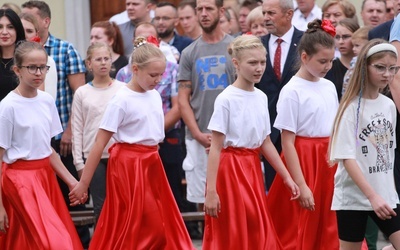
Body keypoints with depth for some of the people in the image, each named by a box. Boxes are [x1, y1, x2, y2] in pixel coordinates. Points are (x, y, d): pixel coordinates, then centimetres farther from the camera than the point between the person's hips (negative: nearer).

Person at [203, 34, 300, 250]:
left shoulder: (261, 98, 6)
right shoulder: (226, 99, -13)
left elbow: (265, 143, 13)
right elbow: (216, 148, -14)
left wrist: (287, 177, 11)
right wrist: (211, 191, -17)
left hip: (253, 170, 6)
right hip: (231, 170, -6)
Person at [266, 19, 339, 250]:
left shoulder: (329, 87, 7)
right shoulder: (292, 91, -12)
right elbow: (287, 142, -13)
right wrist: (301, 185, -17)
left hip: (329, 162, 6)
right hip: (303, 162, -6)